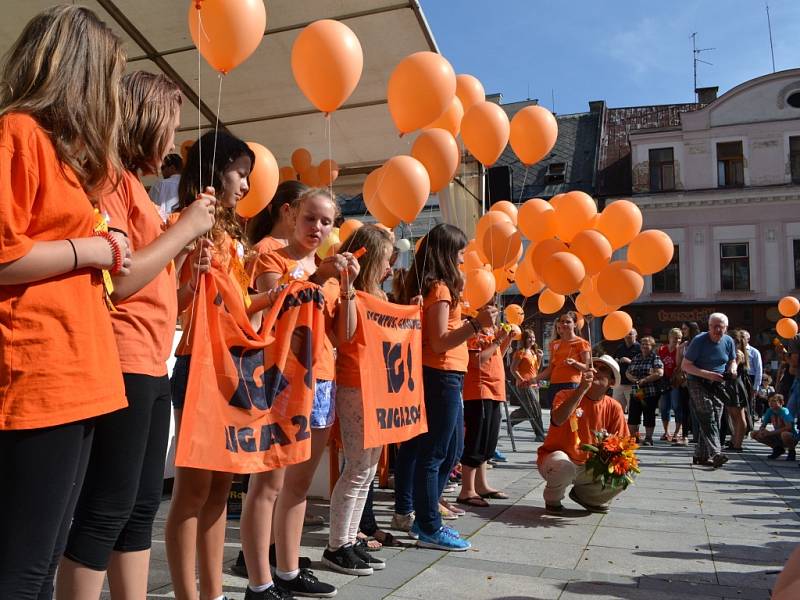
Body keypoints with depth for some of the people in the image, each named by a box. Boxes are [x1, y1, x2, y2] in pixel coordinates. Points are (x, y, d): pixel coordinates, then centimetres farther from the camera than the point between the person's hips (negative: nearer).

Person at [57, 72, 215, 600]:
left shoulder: (132, 183, 19)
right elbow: (115, 280, -19)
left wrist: (188, 251, 11)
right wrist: (185, 228, -10)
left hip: (150, 365, 10)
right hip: (122, 363, -10)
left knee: (142, 506, 13)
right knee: (107, 508, -3)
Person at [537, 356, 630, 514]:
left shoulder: (614, 407, -3)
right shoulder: (566, 395, -14)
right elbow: (558, 419, -37)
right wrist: (582, 388, -40)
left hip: (587, 466, 4)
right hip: (556, 458, -4)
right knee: (564, 466, -37)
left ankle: (583, 494, 13)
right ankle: (553, 499, -2)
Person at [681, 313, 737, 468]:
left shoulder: (728, 341, 3)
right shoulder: (699, 340, -14)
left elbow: (732, 361, 20)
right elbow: (685, 365, -14)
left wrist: (732, 369, -5)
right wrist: (707, 374, -23)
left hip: (718, 385, 6)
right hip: (698, 384, -6)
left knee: (714, 420, 6)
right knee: (708, 418, -18)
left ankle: (701, 455, 17)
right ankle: (716, 454, -25)